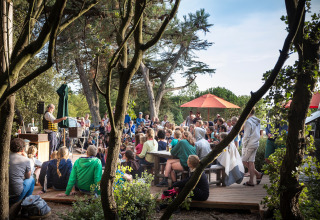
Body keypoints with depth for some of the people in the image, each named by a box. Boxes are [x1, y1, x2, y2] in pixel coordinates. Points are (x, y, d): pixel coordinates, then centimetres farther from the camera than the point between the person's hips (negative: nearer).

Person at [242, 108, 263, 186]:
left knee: (244, 161, 4)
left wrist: (244, 145, -8)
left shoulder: (248, 122, -16)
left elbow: (246, 136, -17)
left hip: (250, 144, -8)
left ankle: (258, 174, 3)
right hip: (256, 143, 8)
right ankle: (251, 181, 8)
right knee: (251, 162, 9)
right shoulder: (257, 121, 11)